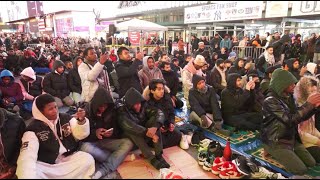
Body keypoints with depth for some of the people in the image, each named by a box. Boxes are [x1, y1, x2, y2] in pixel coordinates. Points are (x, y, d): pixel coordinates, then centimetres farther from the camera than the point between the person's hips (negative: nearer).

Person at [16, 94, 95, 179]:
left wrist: (81, 121, -24)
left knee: (88, 159, -23)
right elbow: (27, 156, -19)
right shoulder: (33, 129, -8)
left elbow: (80, 135, -2)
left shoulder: (66, 118, 2)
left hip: (69, 159, 2)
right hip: (46, 166, -2)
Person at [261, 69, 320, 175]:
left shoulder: (288, 97, 3)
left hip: (291, 138, 8)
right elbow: (291, 120, -30)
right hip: (275, 142, -8)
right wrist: (308, 104, -25)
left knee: (311, 163, 8)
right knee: (301, 170, -8)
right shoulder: (270, 101, -25)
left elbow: (299, 117, 8)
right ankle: (273, 152, 7)